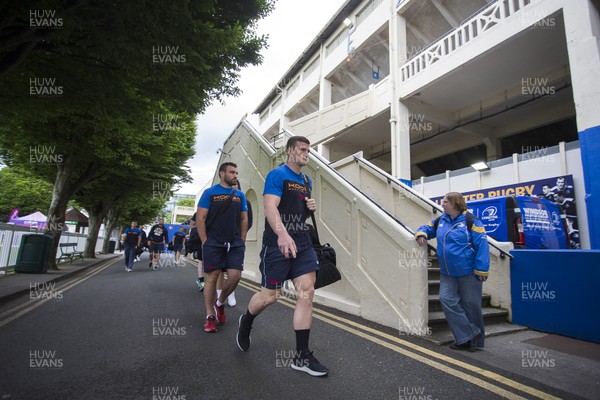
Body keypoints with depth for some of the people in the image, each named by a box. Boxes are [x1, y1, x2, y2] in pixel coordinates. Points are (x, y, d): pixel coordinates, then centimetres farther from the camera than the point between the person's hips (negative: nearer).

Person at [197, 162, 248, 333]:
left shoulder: (240, 195, 11)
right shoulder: (210, 192, 0)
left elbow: (244, 219, 14)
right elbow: (200, 218, -3)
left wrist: (242, 241, 7)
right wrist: (205, 242, -8)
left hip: (235, 244, 4)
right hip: (213, 244, -3)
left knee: (235, 276, -3)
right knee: (212, 278, 1)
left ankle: (220, 303, 25)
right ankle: (210, 316, 16)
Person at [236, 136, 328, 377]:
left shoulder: (307, 181, 17)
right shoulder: (277, 175, -7)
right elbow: (270, 207, -22)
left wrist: (311, 208, 5)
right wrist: (282, 234, -38)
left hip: (302, 242, 7)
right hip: (278, 243, -6)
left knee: (307, 293, -1)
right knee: (270, 295, 3)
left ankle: (302, 357, 10)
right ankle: (246, 322, 38)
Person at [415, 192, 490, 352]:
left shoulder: (471, 221, -10)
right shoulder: (440, 220, 8)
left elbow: (482, 245, -13)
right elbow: (427, 228, 23)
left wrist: (481, 269, -17)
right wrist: (421, 234, -2)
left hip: (468, 272, -5)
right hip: (447, 273, 6)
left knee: (471, 304, 6)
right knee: (447, 300, -5)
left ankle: (476, 339, 27)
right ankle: (467, 336, 9)